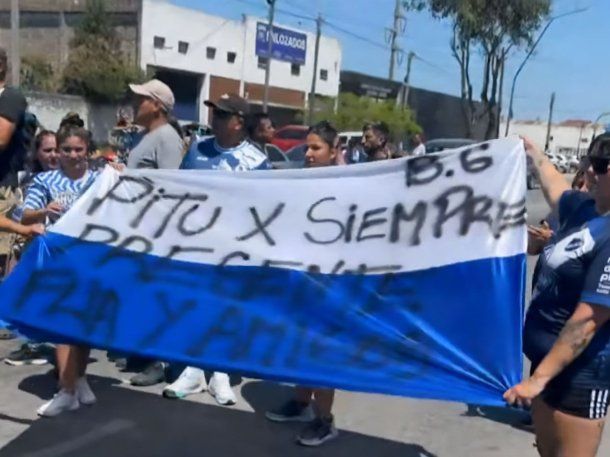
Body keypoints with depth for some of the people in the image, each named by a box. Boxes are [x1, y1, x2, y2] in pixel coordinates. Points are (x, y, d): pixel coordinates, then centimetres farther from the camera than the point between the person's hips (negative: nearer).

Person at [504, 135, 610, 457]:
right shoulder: (584, 207, 2)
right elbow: (555, 188, 26)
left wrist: (539, 377, -25)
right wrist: (534, 154, 41)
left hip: (580, 372, -9)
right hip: (548, 356, 9)